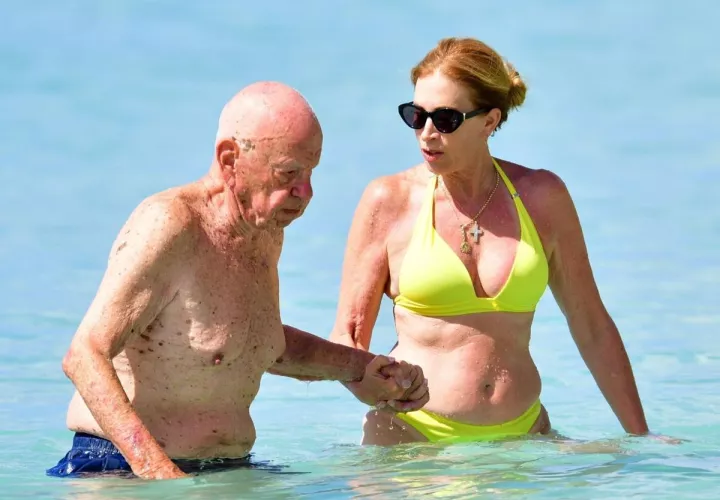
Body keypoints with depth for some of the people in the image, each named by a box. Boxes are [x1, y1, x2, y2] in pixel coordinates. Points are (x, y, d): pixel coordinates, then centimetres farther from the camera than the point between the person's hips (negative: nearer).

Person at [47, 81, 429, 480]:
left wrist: (360, 368, 20)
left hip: (228, 474, 7)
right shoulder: (169, 226, -15)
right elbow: (85, 356, -22)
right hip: (123, 470, -7)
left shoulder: (267, 230, 12)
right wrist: (153, 466, -34)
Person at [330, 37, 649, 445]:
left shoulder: (542, 196, 6)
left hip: (520, 434, 3)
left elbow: (592, 327, 13)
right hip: (411, 435, -2)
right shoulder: (390, 201, 0)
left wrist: (642, 439, 13)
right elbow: (347, 339, 2)